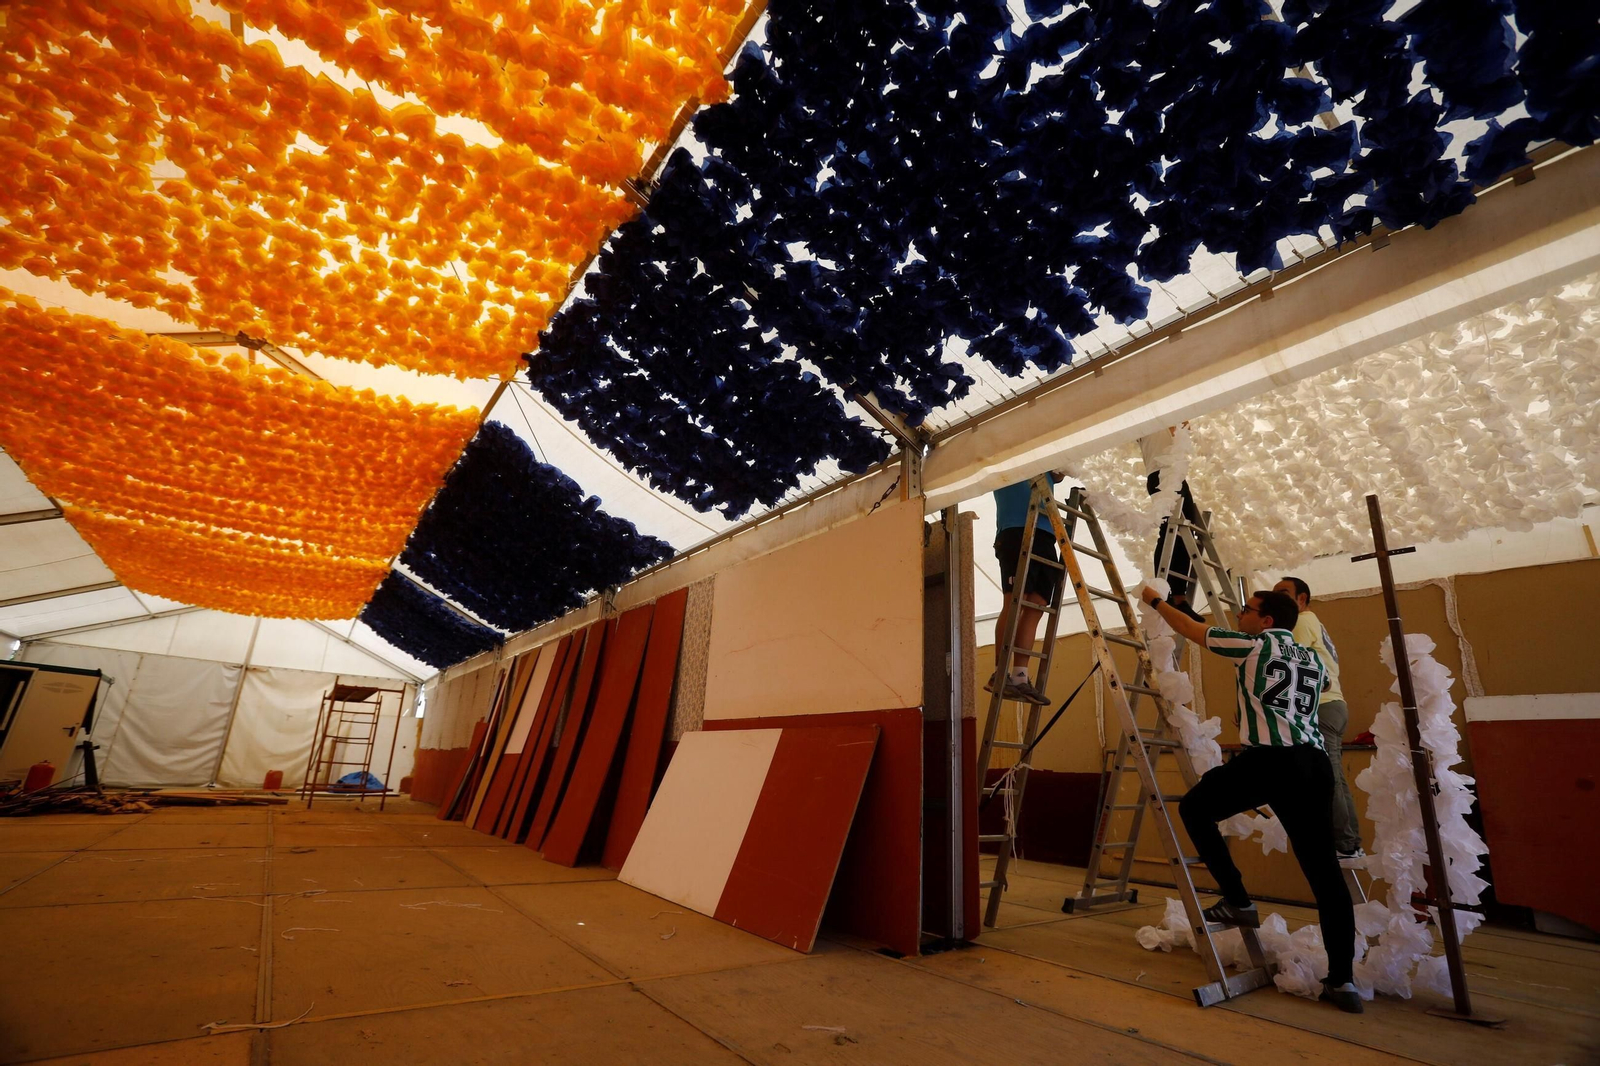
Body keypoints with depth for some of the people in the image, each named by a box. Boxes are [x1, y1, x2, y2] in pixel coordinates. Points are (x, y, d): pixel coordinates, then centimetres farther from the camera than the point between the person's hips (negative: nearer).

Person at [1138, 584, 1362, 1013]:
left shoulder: (1255, 645, 4)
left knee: (1194, 808, 11)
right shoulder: (1312, 660, 22)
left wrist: (1156, 601, 25)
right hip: (1314, 761, 7)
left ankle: (1237, 900, 8)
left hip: (1268, 758, -7)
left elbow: (1190, 629, 11)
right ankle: (1342, 980, 7)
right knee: (1323, 868, 7)